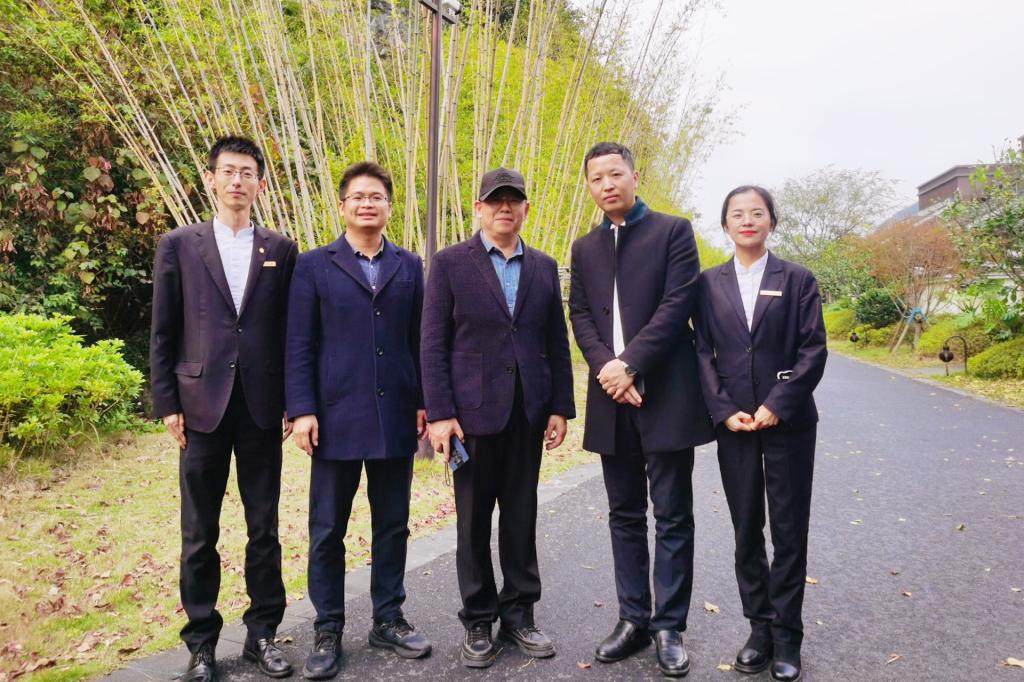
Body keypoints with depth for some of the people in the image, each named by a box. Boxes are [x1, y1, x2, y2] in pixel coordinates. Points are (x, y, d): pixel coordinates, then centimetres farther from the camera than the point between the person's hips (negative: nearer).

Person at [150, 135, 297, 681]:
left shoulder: (280, 250, 7)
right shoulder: (178, 245, 5)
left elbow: (291, 332, 7)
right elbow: (163, 334, 4)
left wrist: (293, 401, 2)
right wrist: (167, 404, -1)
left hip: (262, 408, 1)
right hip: (202, 405, 0)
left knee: (264, 528, 9)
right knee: (200, 534, 8)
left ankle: (262, 633, 23)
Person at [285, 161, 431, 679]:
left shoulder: (409, 266, 9)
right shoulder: (314, 266, 3)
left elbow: (419, 340, 8)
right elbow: (299, 346, -2)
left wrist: (425, 402, 2)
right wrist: (302, 410, -9)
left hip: (396, 418, 2)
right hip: (336, 418, -2)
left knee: (392, 525, 11)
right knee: (327, 530, 7)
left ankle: (388, 620, 26)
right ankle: (327, 630, 21)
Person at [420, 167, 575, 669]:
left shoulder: (544, 267, 10)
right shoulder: (450, 263, -1)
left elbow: (556, 344, 11)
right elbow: (433, 344, -5)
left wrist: (561, 407, 5)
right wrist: (439, 413, -11)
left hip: (529, 414, 3)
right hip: (473, 411, -3)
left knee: (522, 519, 11)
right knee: (474, 522, 8)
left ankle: (519, 614, 25)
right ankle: (478, 622, 22)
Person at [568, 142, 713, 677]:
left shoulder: (673, 231, 1)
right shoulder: (584, 248, 15)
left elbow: (677, 305, -9)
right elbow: (580, 315, 8)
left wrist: (629, 364, -16)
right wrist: (605, 369, -10)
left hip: (665, 395, -4)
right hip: (612, 397, 4)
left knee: (673, 517, 2)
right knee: (624, 515, 11)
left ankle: (669, 627, 13)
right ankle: (634, 619, 22)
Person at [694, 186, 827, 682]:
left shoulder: (796, 279, 2)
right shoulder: (710, 284, 5)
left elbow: (814, 349, -4)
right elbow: (703, 352, 3)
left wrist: (776, 406, -13)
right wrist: (724, 411, -8)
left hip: (788, 420, -1)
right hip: (733, 421, 2)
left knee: (789, 529, 4)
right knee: (746, 529, 8)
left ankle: (786, 633, 16)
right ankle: (759, 627, 21)